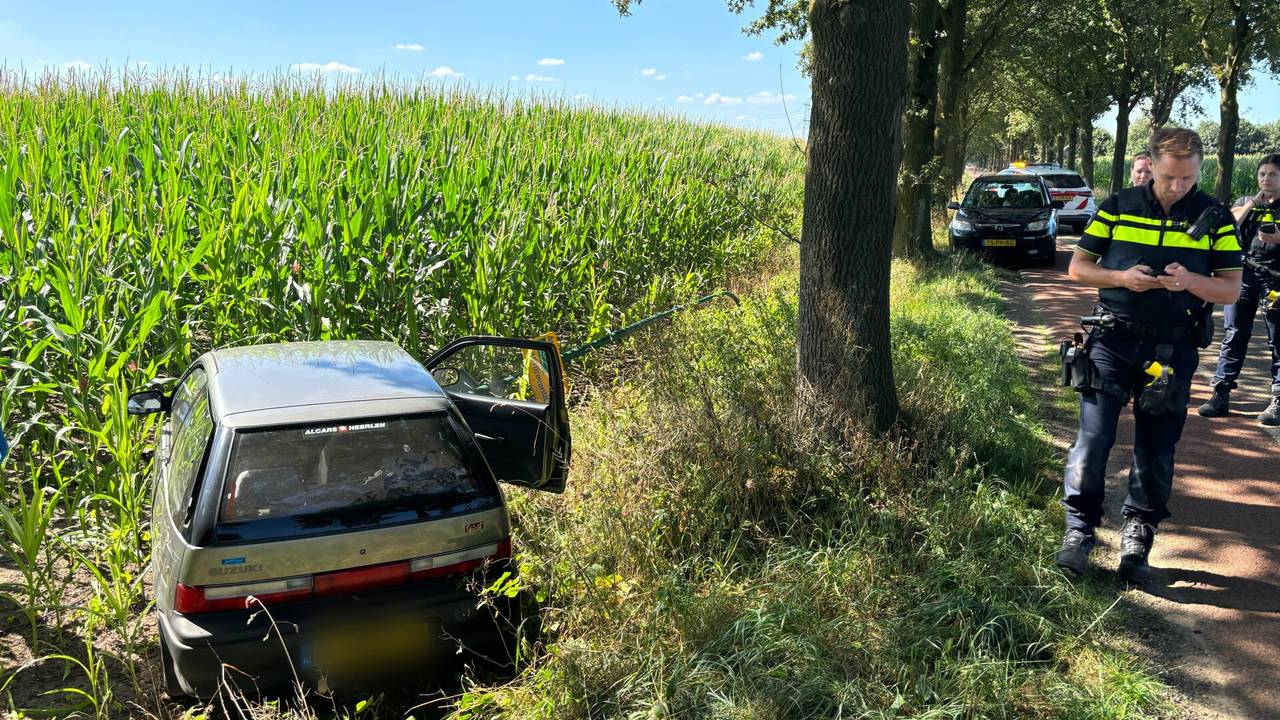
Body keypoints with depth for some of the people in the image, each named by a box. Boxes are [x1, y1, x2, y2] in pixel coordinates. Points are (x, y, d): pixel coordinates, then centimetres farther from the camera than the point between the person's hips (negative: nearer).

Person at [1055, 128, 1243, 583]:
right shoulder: (1118, 207, 2)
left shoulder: (1215, 218, 3)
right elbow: (1078, 267, 5)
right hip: (1113, 339, -1)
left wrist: (1190, 281, -18)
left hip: (1174, 348, 1)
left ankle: (1138, 537, 22)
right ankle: (1079, 530, 7)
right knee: (1093, 438, -6)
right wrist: (1122, 277, -14)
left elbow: (1231, 290, 3)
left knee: (1156, 449, 8)